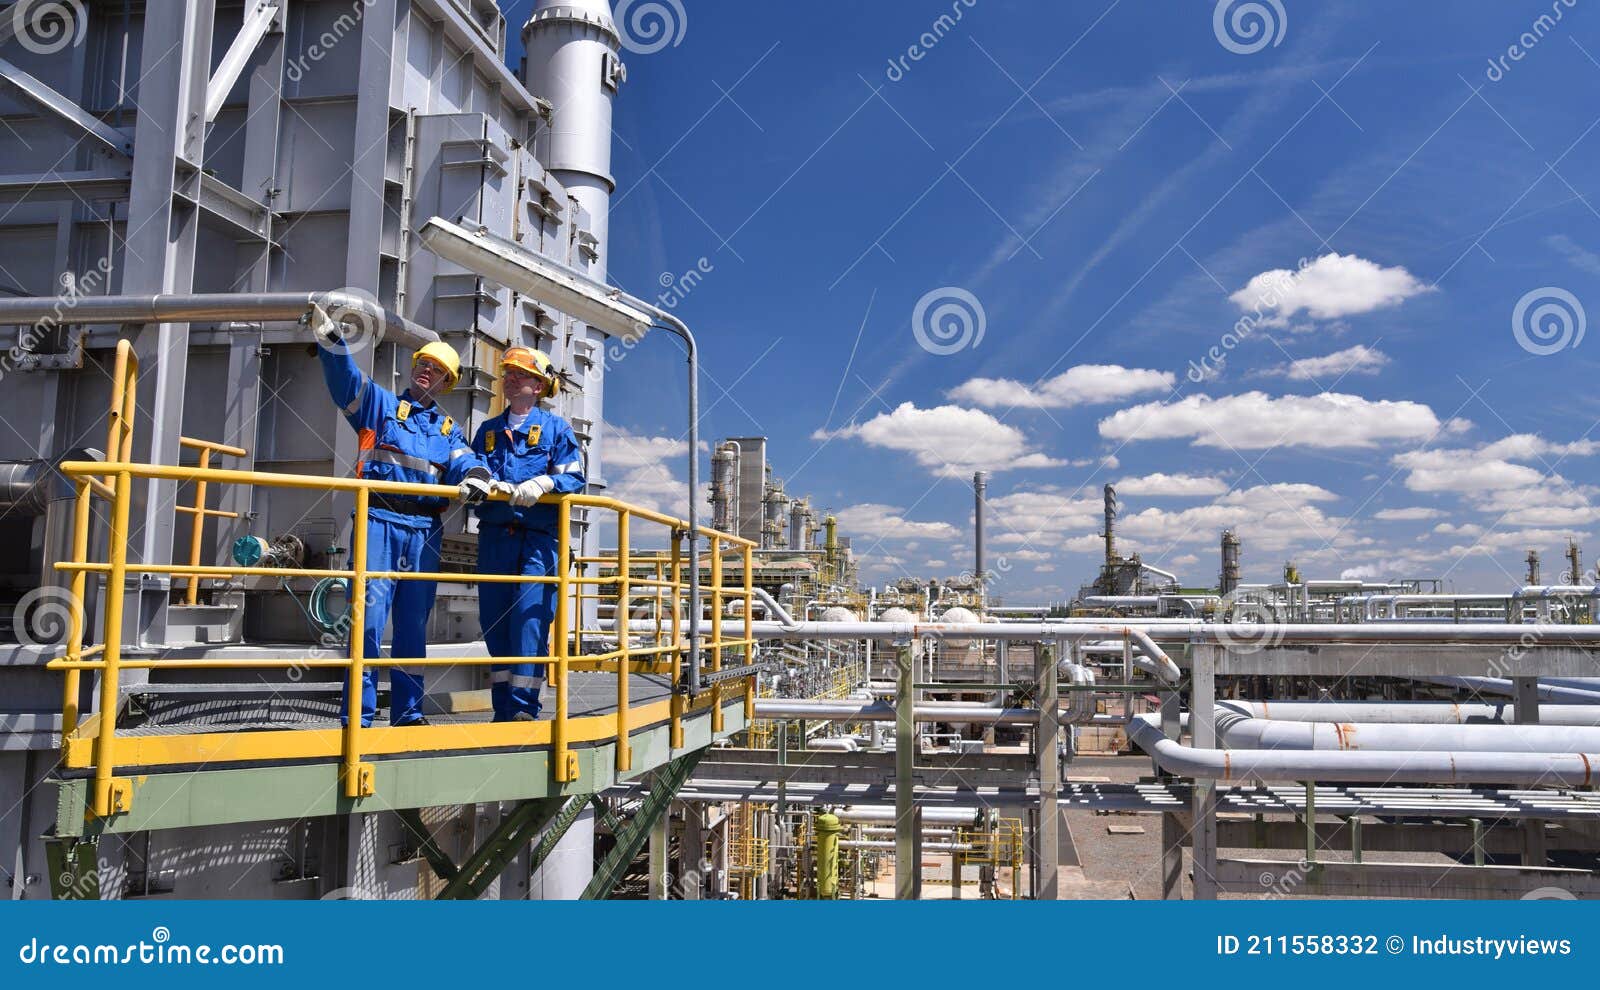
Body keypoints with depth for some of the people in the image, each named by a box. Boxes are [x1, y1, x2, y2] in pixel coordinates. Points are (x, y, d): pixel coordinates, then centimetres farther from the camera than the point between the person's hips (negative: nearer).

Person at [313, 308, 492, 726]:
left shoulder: (449, 429, 20)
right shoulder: (381, 404, 14)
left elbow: (465, 463, 2)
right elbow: (345, 377, -1)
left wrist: (476, 476, -22)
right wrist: (328, 334, -17)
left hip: (424, 529, 4)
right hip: (380, 519, -3)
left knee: (414, 622, 9)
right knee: (370, 615, -11)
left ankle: (408, 711, 17)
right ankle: (358, 715, -8)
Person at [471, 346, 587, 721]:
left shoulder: (556, 428, 9)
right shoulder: (488, 430, 21)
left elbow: (574, 477, -1)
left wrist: (542, 483, -19)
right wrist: (488, 483, -8)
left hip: (538, 539, -4)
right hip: (494, 537, 4)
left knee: (530, 618, -13)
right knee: (494, 622, 4)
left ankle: (524, 709, -11)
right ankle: (503, 711, 11)